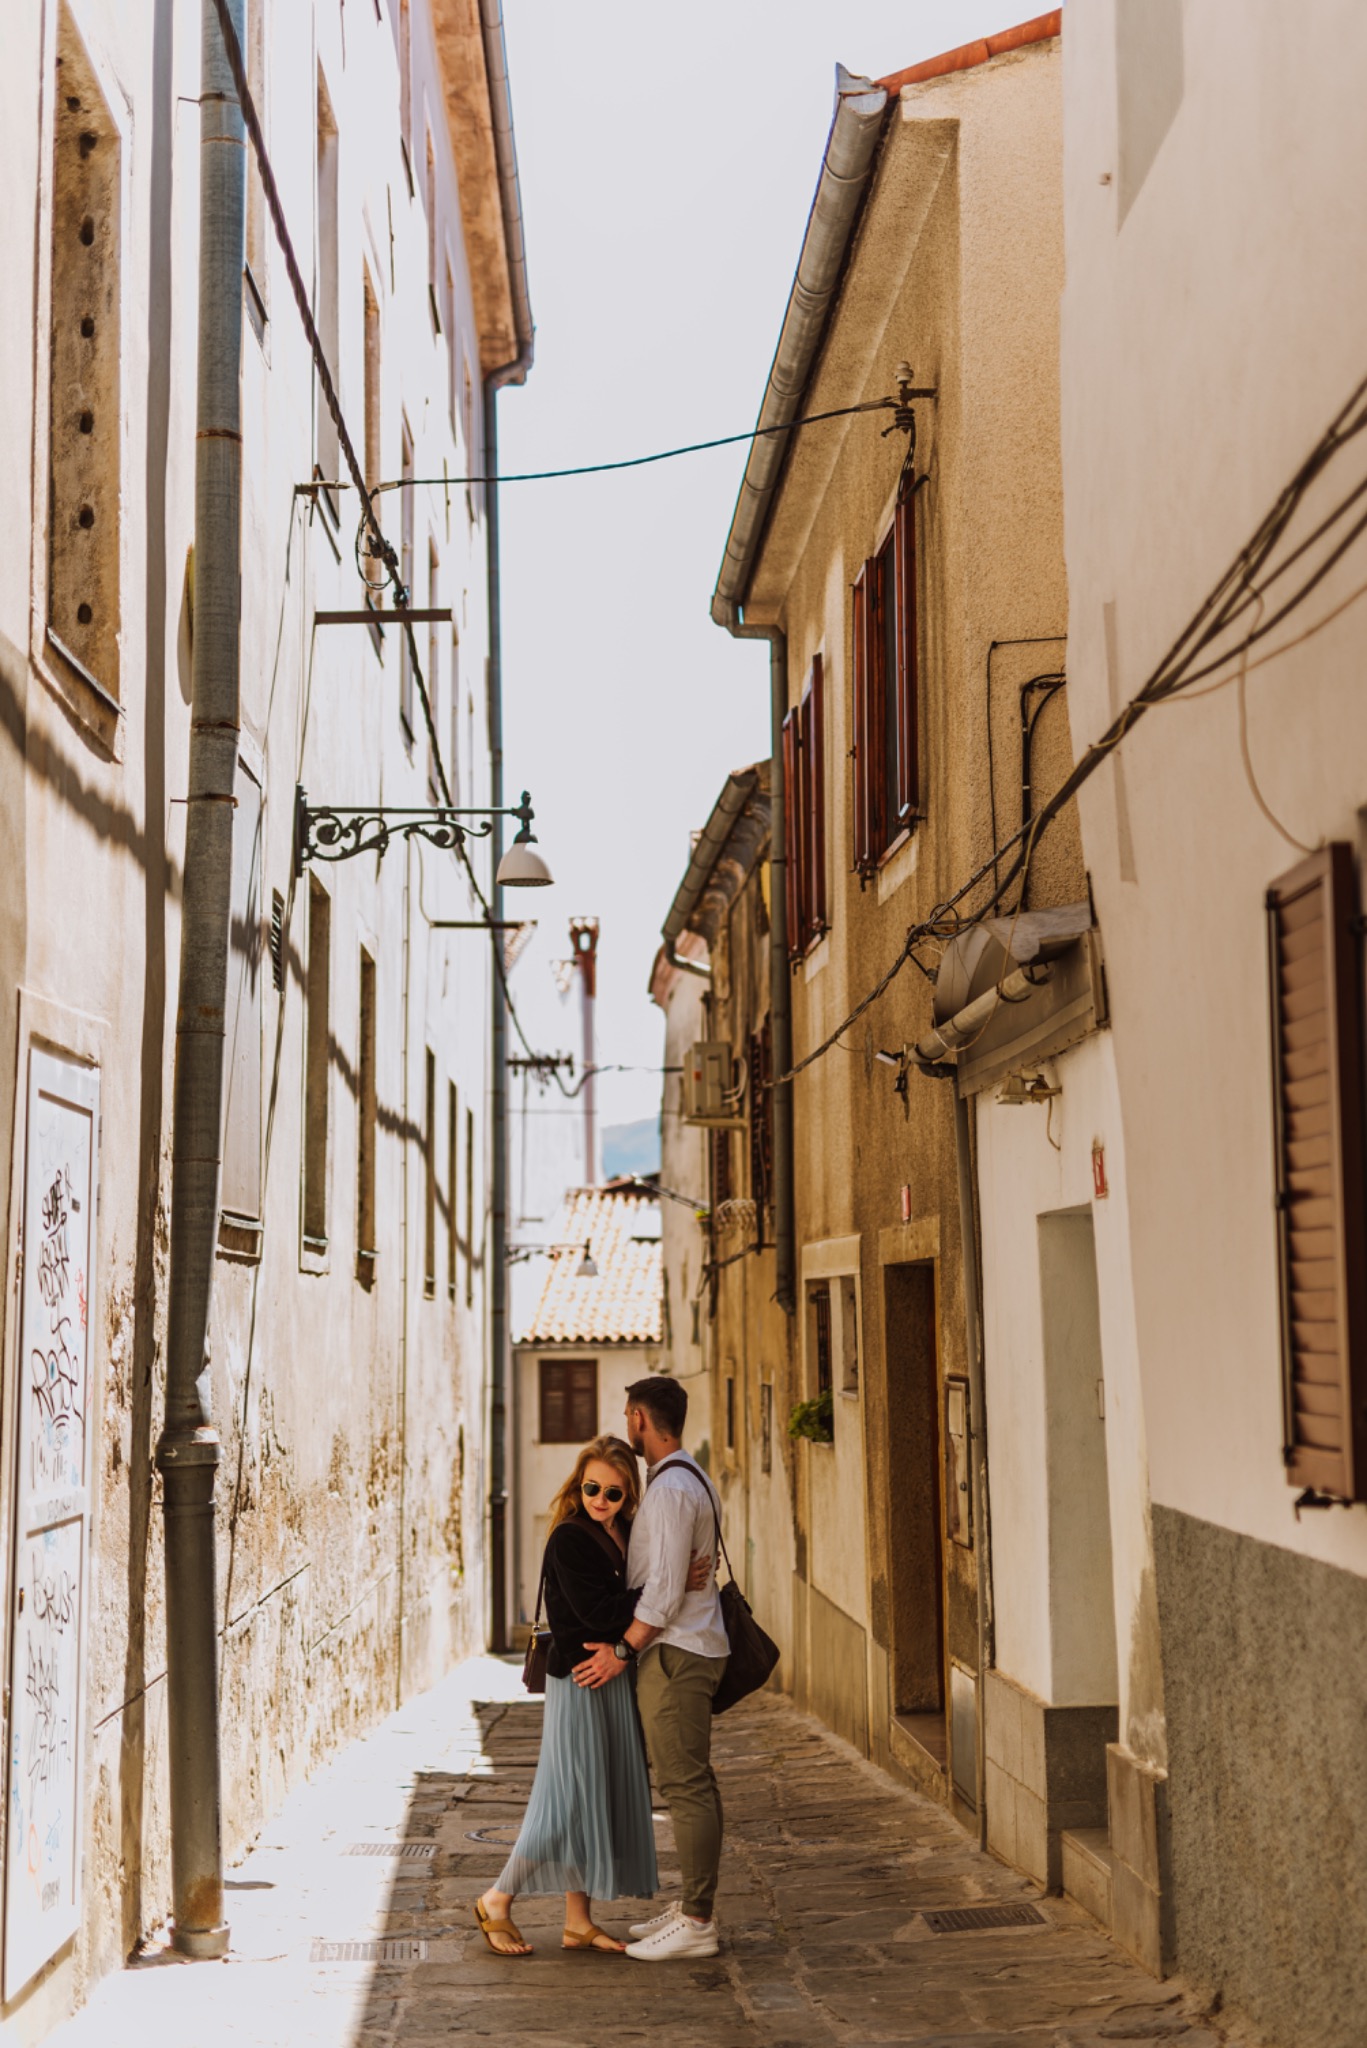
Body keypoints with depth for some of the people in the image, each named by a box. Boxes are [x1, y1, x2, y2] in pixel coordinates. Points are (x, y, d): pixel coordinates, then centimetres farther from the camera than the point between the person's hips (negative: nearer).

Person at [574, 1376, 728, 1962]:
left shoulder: (670, 1487, -16)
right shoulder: (691, 1480, 17)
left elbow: (666, 1587, -21)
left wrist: (622, 1650, -16)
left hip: (676, 1653, -10)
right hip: (688, 1649, 10)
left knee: (685, 1785, -8)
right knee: (691, 1783, 13)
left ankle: (697, 1923, -5)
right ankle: (692, 1907, 20)